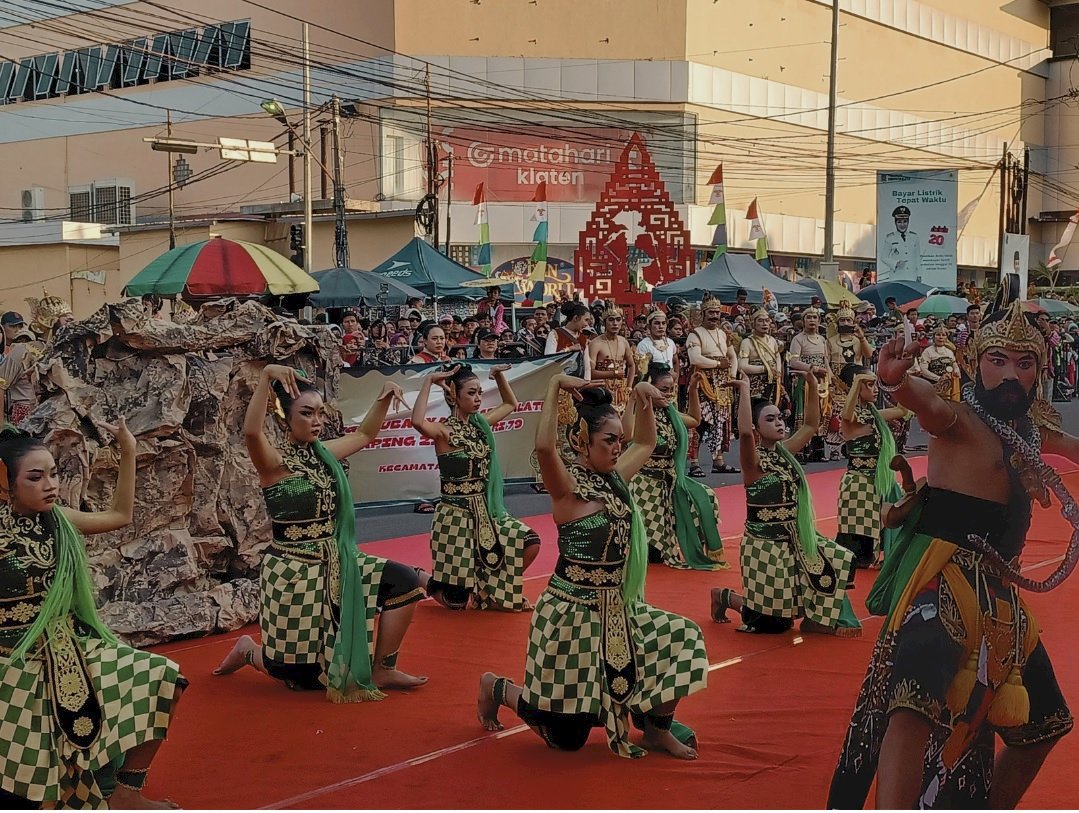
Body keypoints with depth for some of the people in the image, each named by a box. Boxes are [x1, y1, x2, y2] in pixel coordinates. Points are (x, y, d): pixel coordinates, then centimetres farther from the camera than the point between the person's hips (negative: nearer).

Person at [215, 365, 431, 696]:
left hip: (334, 565, 7)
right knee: (305, 675, 2)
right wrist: (266, 376, -46)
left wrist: (383, 399, 7)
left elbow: (364, 435, 22)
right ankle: (248, 650, 33)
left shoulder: (323, 453, 6)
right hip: (294, 572, -7)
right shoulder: (274, 462, -15)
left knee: (405, 580, -10)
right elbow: (251, 432, -38)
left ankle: (382, 671, 2)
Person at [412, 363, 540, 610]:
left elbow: (511, 404, 22)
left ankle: (490, 592, 14)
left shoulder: (481, 423, 6)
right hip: (457, 516, -7)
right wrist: (428, 381, -32)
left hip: (486, 512, 7)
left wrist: (499, 375, 8)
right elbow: (418, 422, -38)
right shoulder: (444, 431, -15)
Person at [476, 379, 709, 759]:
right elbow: (544, 446, -38)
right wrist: (556, 386, -32)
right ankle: (497, 688, 28)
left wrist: (642, 398, 7)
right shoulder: (568, 487, -17)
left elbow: (645, 444, 23)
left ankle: (657, 730, 14)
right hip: (573, 612, -8)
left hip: (619, 609, 8)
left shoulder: (614, 478, 6)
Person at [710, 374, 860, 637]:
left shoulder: (785, 452, 6)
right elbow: (744, 431, -37)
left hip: (795, 541, 8)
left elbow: (810, 424, 13)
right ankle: (725, 596, 24)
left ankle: (816, 619, 14)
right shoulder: (753, 461, -16)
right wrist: (744, 390, -32)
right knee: (772, 621, -1)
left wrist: (812, 385, 3)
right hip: (765, 545, -8)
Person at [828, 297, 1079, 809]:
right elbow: (931, 406, -37)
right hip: (941, 579, -9)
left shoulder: (1031, 430, 11)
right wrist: (896, 381, -57)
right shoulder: (962, 420, -11)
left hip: (996, 590, 9)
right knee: (918, 700, -34)